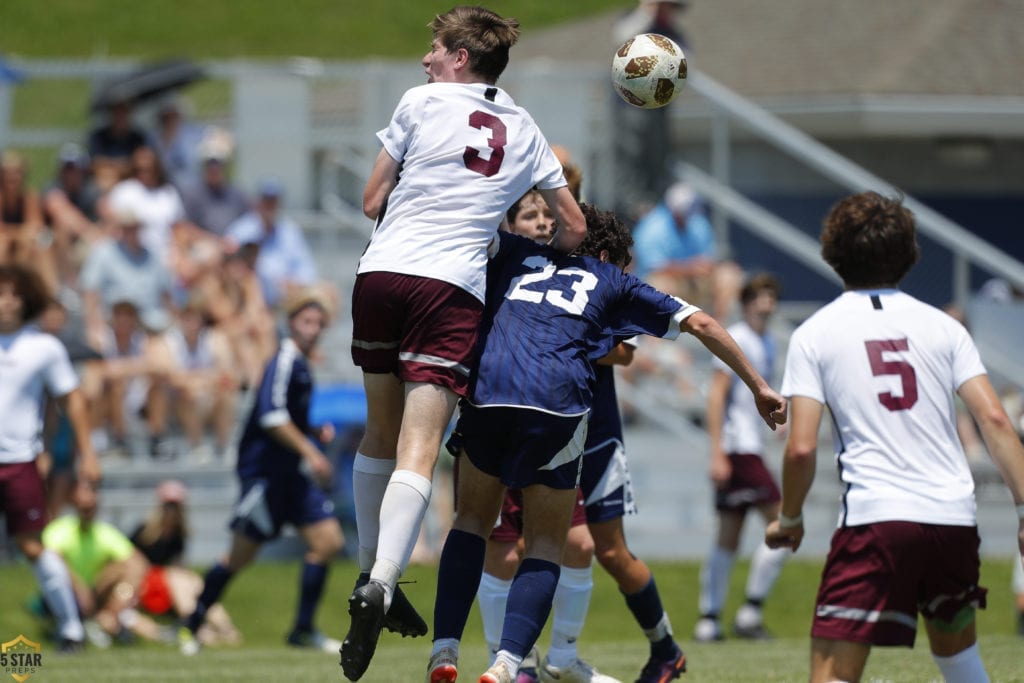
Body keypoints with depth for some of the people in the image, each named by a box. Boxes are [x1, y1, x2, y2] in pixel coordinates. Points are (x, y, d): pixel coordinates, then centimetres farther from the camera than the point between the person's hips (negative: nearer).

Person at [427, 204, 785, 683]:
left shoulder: (518, 254, 29)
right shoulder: (615, 283, 25)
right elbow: (699, 323, 24)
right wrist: (759, 388, 29)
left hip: (486, 387, 2)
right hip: (557, 401, -2)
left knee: (473, 520, 20)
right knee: (545, 545, 9)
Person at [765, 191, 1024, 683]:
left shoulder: (814, 333, 4)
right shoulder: (942, 327, 10)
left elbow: (801, 448, -4)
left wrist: (789, 519, 12)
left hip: (874, 518, -3)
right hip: (955, 521, 4)